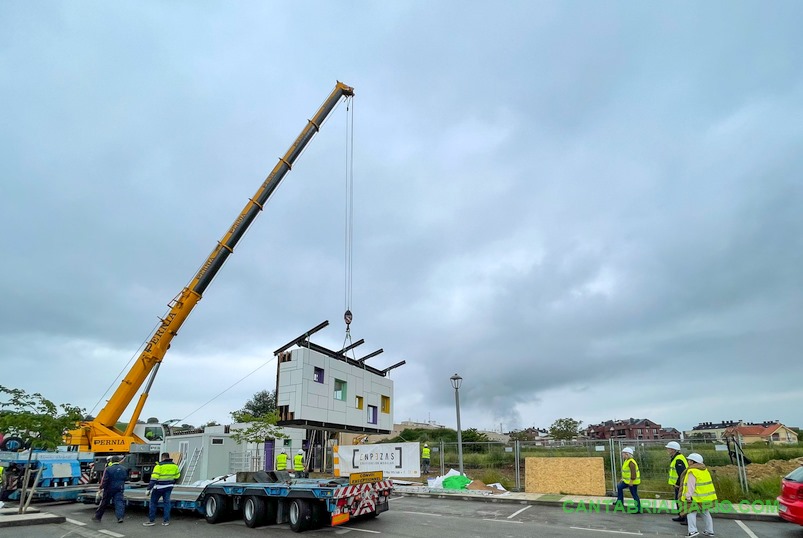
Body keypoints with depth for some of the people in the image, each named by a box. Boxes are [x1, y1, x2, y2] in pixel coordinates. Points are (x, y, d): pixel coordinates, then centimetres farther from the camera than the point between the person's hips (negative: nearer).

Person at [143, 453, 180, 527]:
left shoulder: (159, 466, -13)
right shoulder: (174, 466, 4)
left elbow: (154, 478, -17)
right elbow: (176, 477, 14)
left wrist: (149, 489, -13)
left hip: (159, 487, -5)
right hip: (169, 487, 5)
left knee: (153, 503, 9)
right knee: (167, 502, 11)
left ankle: (151, 520, 12)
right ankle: (166, 521, 13)